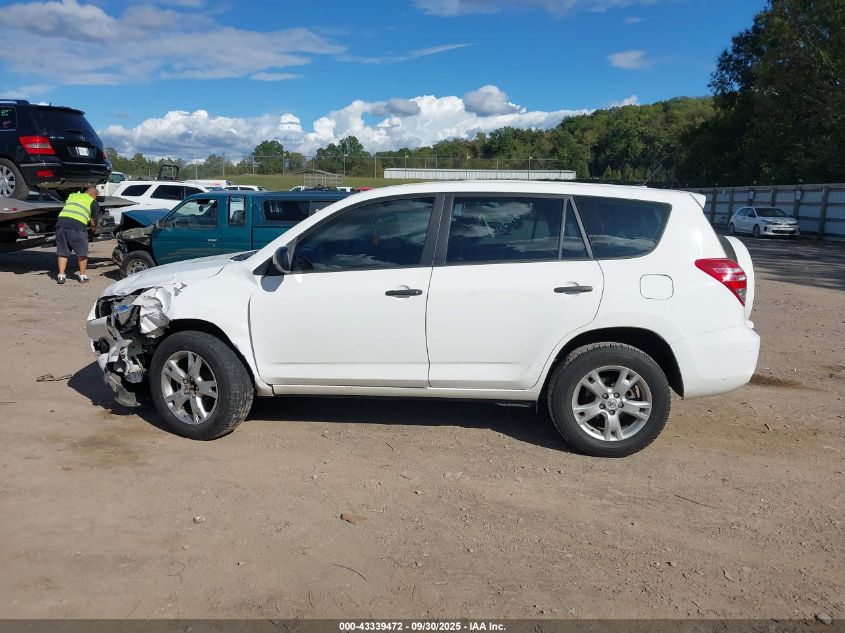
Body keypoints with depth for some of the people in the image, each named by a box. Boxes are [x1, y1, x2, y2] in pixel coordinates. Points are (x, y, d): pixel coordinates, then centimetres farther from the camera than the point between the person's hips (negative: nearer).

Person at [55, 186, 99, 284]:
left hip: (61, 222, 4)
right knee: (82, 252, 13)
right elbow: (93, 222, 16)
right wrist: (93, 228, 39)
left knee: (62, 252, 16)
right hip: (77, 225, -4)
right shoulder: (93, 202, 16)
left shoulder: (72, 195, 28)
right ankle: (82, 276, 20)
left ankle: (61, 276, 15)